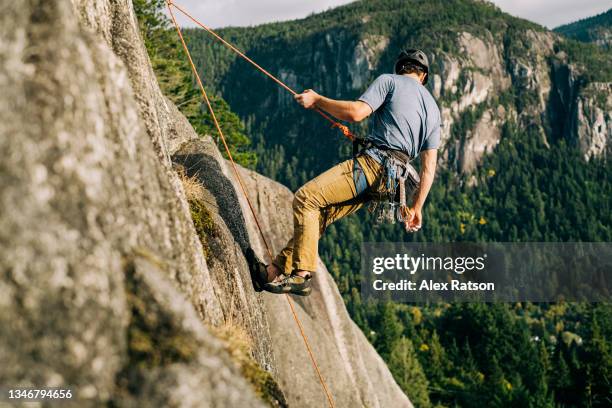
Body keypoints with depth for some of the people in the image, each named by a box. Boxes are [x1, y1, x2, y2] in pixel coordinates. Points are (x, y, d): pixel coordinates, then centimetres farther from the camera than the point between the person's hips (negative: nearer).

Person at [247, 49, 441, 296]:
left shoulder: (389, 81, 5)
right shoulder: (432, 107, 24)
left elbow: (356, 112, -12)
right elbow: (429, 164, 18)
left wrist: (317, 100, 3)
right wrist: (416, 207, 21)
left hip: (373, 163, -8)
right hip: (390, 180, 8)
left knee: (306, 197, -12)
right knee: (319, 214, 10)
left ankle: (302, 275, -21)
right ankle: (275, 271, 6)